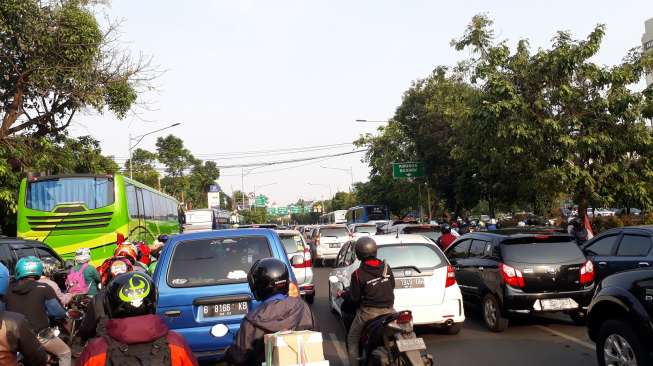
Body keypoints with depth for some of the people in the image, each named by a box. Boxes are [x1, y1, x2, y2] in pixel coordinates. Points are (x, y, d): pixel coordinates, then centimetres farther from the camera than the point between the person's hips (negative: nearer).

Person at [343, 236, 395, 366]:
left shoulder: (358, 274, -11)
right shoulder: (386, 267, 2)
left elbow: (354, 297, -5)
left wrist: (343, 294, 15)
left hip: (369, 312, -4)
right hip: (389, 310, 4)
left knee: (352, 340, 13)